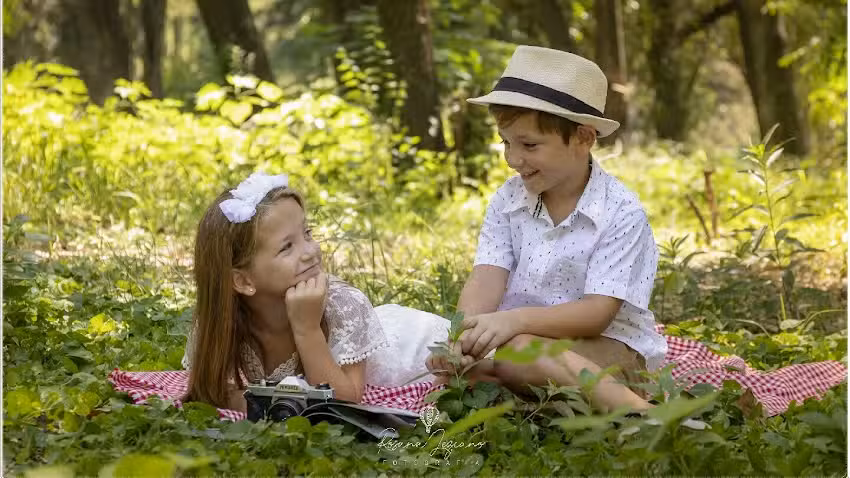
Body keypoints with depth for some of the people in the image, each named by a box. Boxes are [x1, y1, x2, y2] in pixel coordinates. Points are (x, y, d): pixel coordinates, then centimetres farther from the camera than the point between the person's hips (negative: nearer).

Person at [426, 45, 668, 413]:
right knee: (450, 364, -24)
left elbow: (598, 312, -19)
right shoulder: (507, 200, 4)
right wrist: (466, 332, -31)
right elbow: (487, 280, -8)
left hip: (609, 350, -5)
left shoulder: (621, 213, -12)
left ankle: (642, 413, -34)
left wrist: (516, 319, -34)